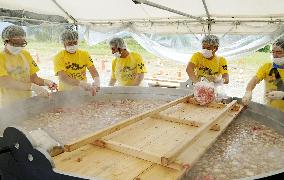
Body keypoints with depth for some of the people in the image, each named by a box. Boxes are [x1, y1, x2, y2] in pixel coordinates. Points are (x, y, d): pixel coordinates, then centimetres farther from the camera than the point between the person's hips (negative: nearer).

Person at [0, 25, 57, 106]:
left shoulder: (26, 54, 8)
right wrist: (33, 87, -30)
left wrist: (45, 82, -14)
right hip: (9, 104, -4)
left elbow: (34, 78, 8)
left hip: (27, 102, 4)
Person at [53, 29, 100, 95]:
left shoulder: (84, 54, 4)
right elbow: (62, 77, -21)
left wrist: (96, 81, -28)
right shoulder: (59, 57, -7)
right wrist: (81, 84, -36)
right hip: (66, 92, -3)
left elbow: (94, 71, -4)